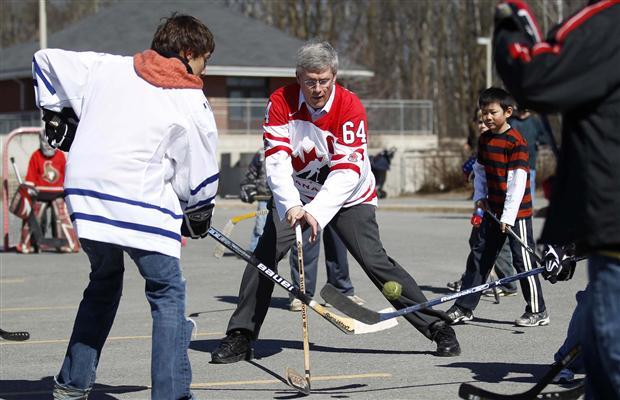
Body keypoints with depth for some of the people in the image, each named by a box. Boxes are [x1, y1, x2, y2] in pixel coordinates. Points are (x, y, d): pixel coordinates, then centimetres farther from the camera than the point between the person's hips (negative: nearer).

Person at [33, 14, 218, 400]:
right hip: (141, 204, -6)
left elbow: (48, 60, 17)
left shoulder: (106, 67, 11)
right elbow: (201, 172, 5)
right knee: (168, 293, 6)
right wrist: (199, 212, 21)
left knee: (105, 280, 25)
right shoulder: (193, 104, 0)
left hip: (85, 194, 6)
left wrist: (55, 114, 26)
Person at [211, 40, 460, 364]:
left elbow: (348, 171, -29)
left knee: (375, 261, -11)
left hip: (348, 197, -2)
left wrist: (316, 212, -41)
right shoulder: (281, 102, -17)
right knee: (264, 255, -11)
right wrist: (291, 206, -39)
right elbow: (276, 160, -23)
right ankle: (240, 336, -1)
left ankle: (437, 327, -3)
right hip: (295, 196, 2)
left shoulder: (350, 107, -23)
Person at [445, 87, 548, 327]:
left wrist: (509, 215, -20)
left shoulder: (516, 141, -17)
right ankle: (464, 307, 16)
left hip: (516, 211, -8)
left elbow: (518, 181, -19)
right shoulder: (484, 139, 7)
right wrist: (479, 197, 6)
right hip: (492, 209, 8)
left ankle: (537, 312, 7)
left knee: (523, 260, -3)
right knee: (479, 256, 9)